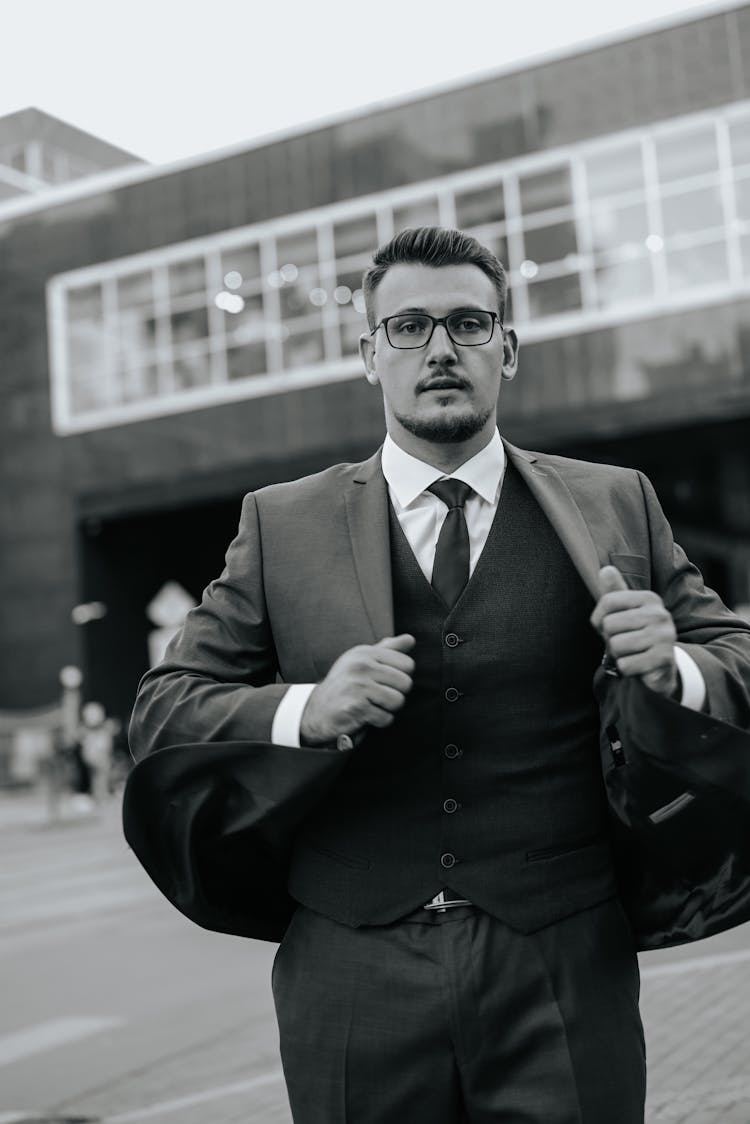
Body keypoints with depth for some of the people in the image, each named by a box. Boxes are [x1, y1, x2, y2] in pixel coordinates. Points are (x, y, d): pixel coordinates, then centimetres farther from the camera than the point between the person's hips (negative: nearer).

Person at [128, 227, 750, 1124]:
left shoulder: (615, 506, 7)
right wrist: (307, 712, -16)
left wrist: (674, 671, -13)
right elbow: (158, 714, 3)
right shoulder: (280, 523, 5)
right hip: (356, 981, 0)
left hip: (563, 979, 0)